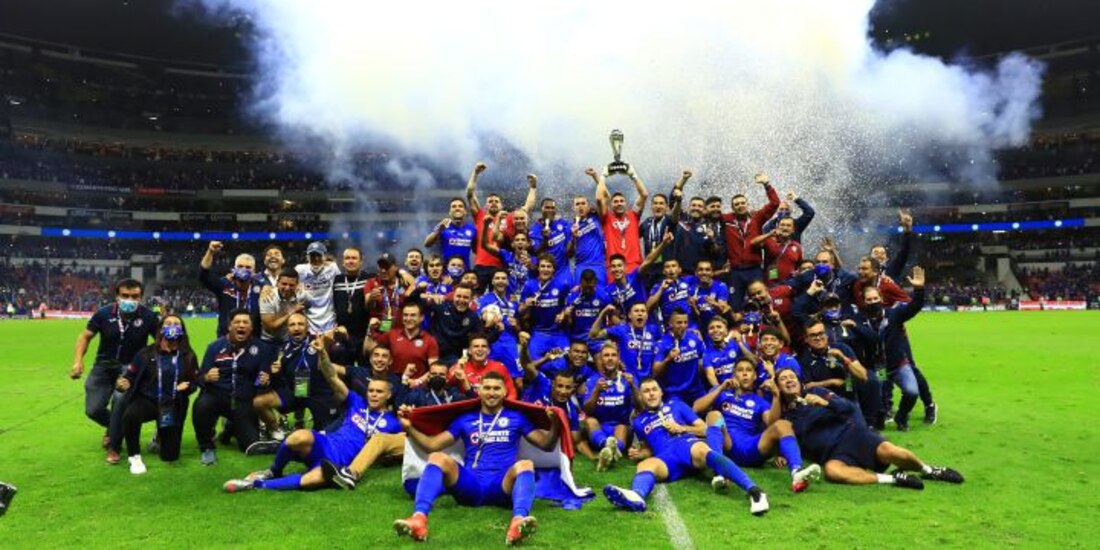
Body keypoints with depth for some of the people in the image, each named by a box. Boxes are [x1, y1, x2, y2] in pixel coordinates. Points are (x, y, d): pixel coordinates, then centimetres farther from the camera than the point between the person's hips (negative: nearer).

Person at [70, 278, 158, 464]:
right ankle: (114, 426, 35)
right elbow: (85, 336, 1)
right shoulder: (104, 313, -9)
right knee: (93, 410, -3)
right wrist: (78, 361, -12)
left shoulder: (148, 316, -13)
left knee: (120, 400, -26)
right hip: (104, 365, 3)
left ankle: (113, 447, -5)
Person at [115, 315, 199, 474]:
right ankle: (134, 456, -12)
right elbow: (130, 376, -1)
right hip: (147, 400, -1)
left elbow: (195, 381, 5)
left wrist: (187, 386, -17)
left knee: (170, 456, 1)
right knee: (130, 415, -38)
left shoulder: (188, 356, 2)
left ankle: (161, 437, 40)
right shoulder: (146, 353, 0)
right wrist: (123, 383, -23)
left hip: (173, 406, 1)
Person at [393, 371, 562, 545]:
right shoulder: (465, 419, 19)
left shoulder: (516, 418, 17)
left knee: (525, 465, -33)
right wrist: (409, 428, 0)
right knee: (437, 458, -23)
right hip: (469, 486, 2)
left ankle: (518, 521, -60)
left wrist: (555, 424, -9)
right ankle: (418, 518, -45)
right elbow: (432, 445, 16)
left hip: (502, 487, -1)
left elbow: (546, 444, 12)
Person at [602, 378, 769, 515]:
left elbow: (704, 429, 19)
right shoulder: (639, 422, 28)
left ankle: (753, 490, -55)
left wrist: (681, 428, 2)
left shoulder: (676, 405, 23)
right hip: (665, 458, 1)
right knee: (644, 465, -35)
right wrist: (639, 454, 14)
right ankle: (636, 496, -71)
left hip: (688, 445, -1)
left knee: (701, 450, -39)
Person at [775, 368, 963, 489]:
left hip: (851, 433, 0)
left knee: (888, 452, -29)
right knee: (832, 471, -38)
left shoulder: (816, 392, 14)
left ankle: (928, 470, 1)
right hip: (833, 454, 0)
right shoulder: (785, 417, 18)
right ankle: (891, 479, -28)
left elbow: (849, 407, 4)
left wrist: (824, 402, -13)